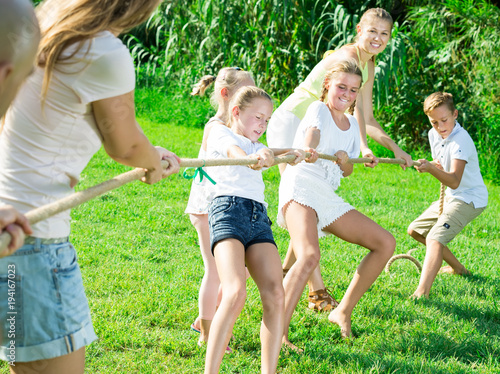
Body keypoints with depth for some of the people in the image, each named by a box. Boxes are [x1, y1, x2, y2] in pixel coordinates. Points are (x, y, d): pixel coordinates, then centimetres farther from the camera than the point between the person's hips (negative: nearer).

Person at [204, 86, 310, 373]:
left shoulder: (257, 147, 34)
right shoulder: (220, 134, 13)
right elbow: (236, 152, -10)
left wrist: (295, 153, -12)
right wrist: (254, 158, -34)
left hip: (259, 217, 7)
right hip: (229, 209, -7)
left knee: (275, 295, -12)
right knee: (236, 292, -24)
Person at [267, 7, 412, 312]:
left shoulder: (368, 66, 6)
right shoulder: (346, 57, -22)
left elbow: (367, 118, 11)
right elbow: (355, 106, -38)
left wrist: (395, 148, 2)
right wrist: (363, 147, -50)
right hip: (289, 125, -10)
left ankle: (288, 270, 30)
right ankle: (318, 292, -15)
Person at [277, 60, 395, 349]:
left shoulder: (352, 125, 18)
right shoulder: (319, 109, -2)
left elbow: (347, 171, 18)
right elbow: (310, 141, -24)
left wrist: (344, 160, -7)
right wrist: (307, 152, -48)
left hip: (328, 198, 8)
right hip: (300, 188, -8)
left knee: (386, 243, 4)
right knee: (309, 256, -32)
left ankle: (344, 311, 9)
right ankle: (278, 332, -31)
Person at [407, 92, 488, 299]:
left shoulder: (461, 140, -26)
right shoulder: (434, 135, 0)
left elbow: (454, 181, -35)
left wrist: (431, 169, -51)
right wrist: (436, 165, -8)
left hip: (470, 198, -10)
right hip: (451, 197, 10)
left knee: (434, 238, -26)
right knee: (415, 230, 16)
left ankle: (422, 292, -36)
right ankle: (457, 268, 26)